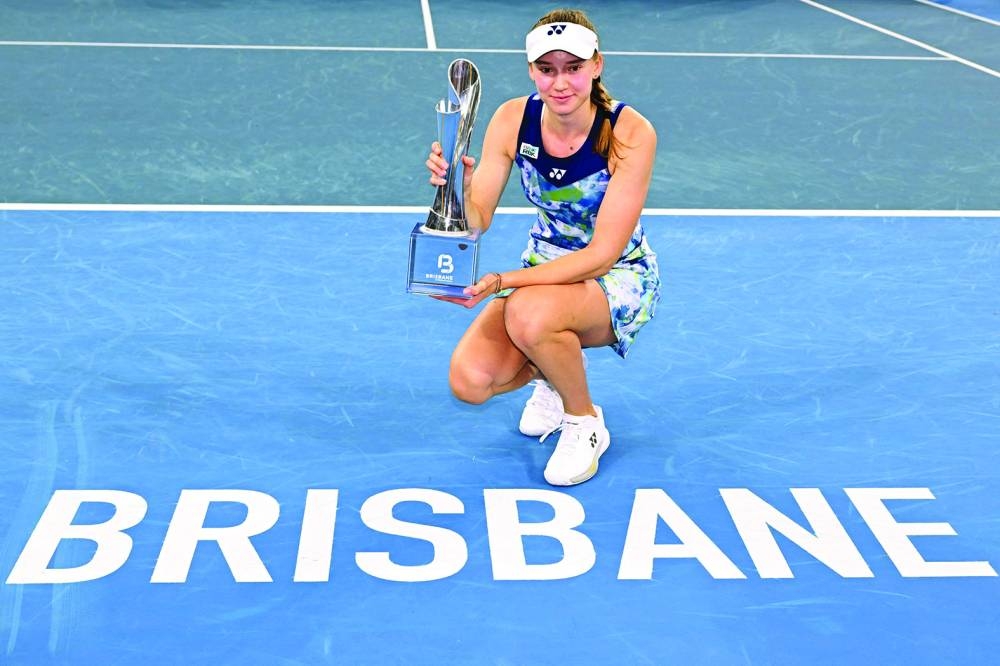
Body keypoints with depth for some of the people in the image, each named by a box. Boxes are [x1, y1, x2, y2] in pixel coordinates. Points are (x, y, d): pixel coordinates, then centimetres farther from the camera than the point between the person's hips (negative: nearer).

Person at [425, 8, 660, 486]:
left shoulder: (630, 133, -24)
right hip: (545, 269, 4)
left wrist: (505, 281, -36)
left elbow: (602, 253, -26)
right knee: (469, 381, -18)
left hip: (618, 280, -4)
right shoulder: (513, 119, -12)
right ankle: (554, 372, 17)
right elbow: (477, 219, -14)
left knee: (528, 314, -37)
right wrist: (460, 187, -38)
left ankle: (585, 422, -6)